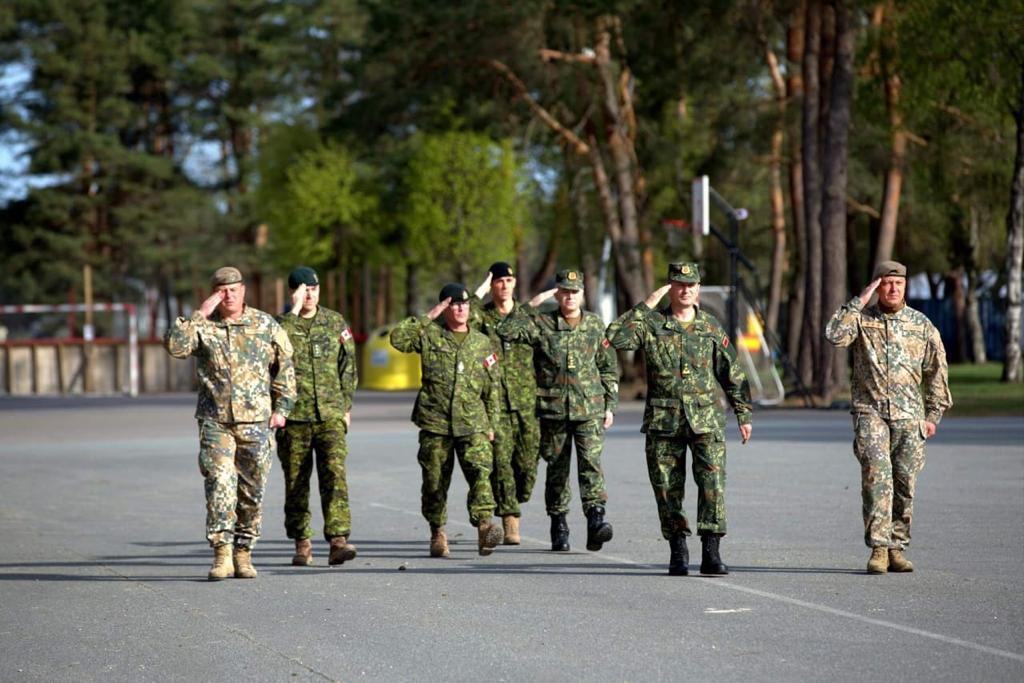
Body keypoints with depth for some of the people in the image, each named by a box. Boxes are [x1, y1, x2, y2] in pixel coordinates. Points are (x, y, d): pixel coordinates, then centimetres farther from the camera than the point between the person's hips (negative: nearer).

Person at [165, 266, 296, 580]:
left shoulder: (265, 324, 6)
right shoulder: (202, 327, 2)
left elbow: (284, 368, 12)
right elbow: (174, 345, -16)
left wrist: (282, 408, 6)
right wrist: (200, 315, -14)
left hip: (256, 422, 2)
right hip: (215, 421, -2)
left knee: (252, 491, 5)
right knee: (220, 484, -14)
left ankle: (243, 552, 16)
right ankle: (222, 553, -16)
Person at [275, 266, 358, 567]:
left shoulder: (336, 322, 9)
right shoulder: (281, 324, 3)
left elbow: (348, 367, 13)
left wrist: (346, 407, 9)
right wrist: (294, 311, -19)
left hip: (330, 415, 0)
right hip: (293, 417, 0)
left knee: (335, 474, -14)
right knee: (296, 482, 5)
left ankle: (338, 541, -22)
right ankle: (302, 543, 15)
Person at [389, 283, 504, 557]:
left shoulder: (481, 342, 12)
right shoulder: (430, 335, 5)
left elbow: (492, 387, 16)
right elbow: (397, 338, -12)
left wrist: (491, 424, 14)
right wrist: (427, 317, -9)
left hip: (472, 423, 1)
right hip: (435, 422, -1)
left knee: (480, 471, -18)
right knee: (435, 480, 4)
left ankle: (485, 525, -29)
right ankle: (437, 533, 18)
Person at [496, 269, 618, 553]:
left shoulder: (596, 325, 7)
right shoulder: (542, 324, 2)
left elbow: (609, 368, 12)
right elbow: (506, 331, -10)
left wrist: (610, 405, 7)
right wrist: (531, 305, -11)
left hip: (589, 409, 0)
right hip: (553, 410, 0)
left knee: (591, 462, -15)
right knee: (557, 468, 6)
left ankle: (596, 520, -24)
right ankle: (559, 528, 15)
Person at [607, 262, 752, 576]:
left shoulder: (711, 326, 9)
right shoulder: (651, 323, 3)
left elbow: (732, 373, 14)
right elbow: (616, 337, -14)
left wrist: (743, 414, 12)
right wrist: (645, 306, -13)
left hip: (706, 418, 0)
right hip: (663, 420, 0)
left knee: (712, 480, -12)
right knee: (667, 487, 2)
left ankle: (711, 552, -12)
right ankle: (677, 551, 13)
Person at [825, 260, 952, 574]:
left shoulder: (921, 324, 8)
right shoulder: (862, 318, 4)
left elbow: (936, 371, 13)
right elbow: (835, 335, -16)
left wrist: (933, 415, 10)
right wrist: (859, 302, -13)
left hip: (909, 415, 2)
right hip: (870, 410, -2)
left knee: (904, 482, 3)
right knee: (876, 475, -16)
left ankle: (897, 548, 13)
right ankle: (878, 548, -18)